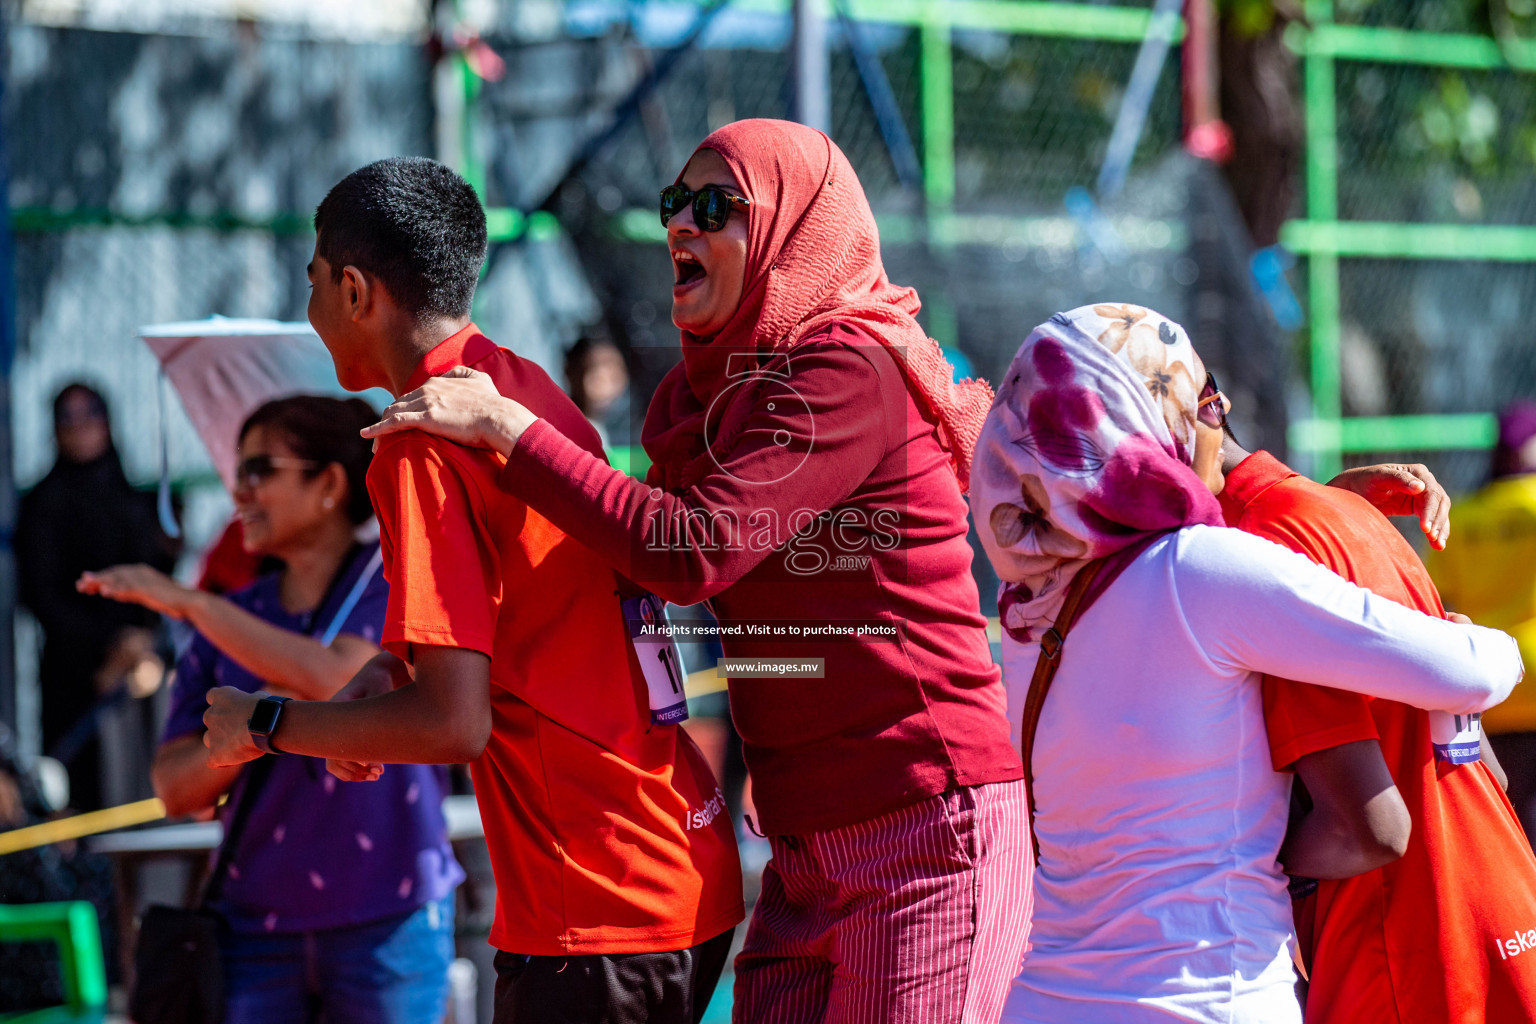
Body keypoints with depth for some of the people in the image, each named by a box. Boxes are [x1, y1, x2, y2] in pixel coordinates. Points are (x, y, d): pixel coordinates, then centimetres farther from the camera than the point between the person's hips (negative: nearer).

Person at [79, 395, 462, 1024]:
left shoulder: (395, 587, -2)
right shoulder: (233, 620, 11)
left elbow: (337, 678, -22)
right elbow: (176, 789, 6)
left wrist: (191, 603, -18)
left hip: (387, 922, -4)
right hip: (256, 923, 4)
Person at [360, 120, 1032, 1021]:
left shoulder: (854, 369, -13)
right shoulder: (707, 393, 14)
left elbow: (691, 550, -23)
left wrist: (505, 427, -17)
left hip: (927, 822, -8)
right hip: (805, 842, 8)